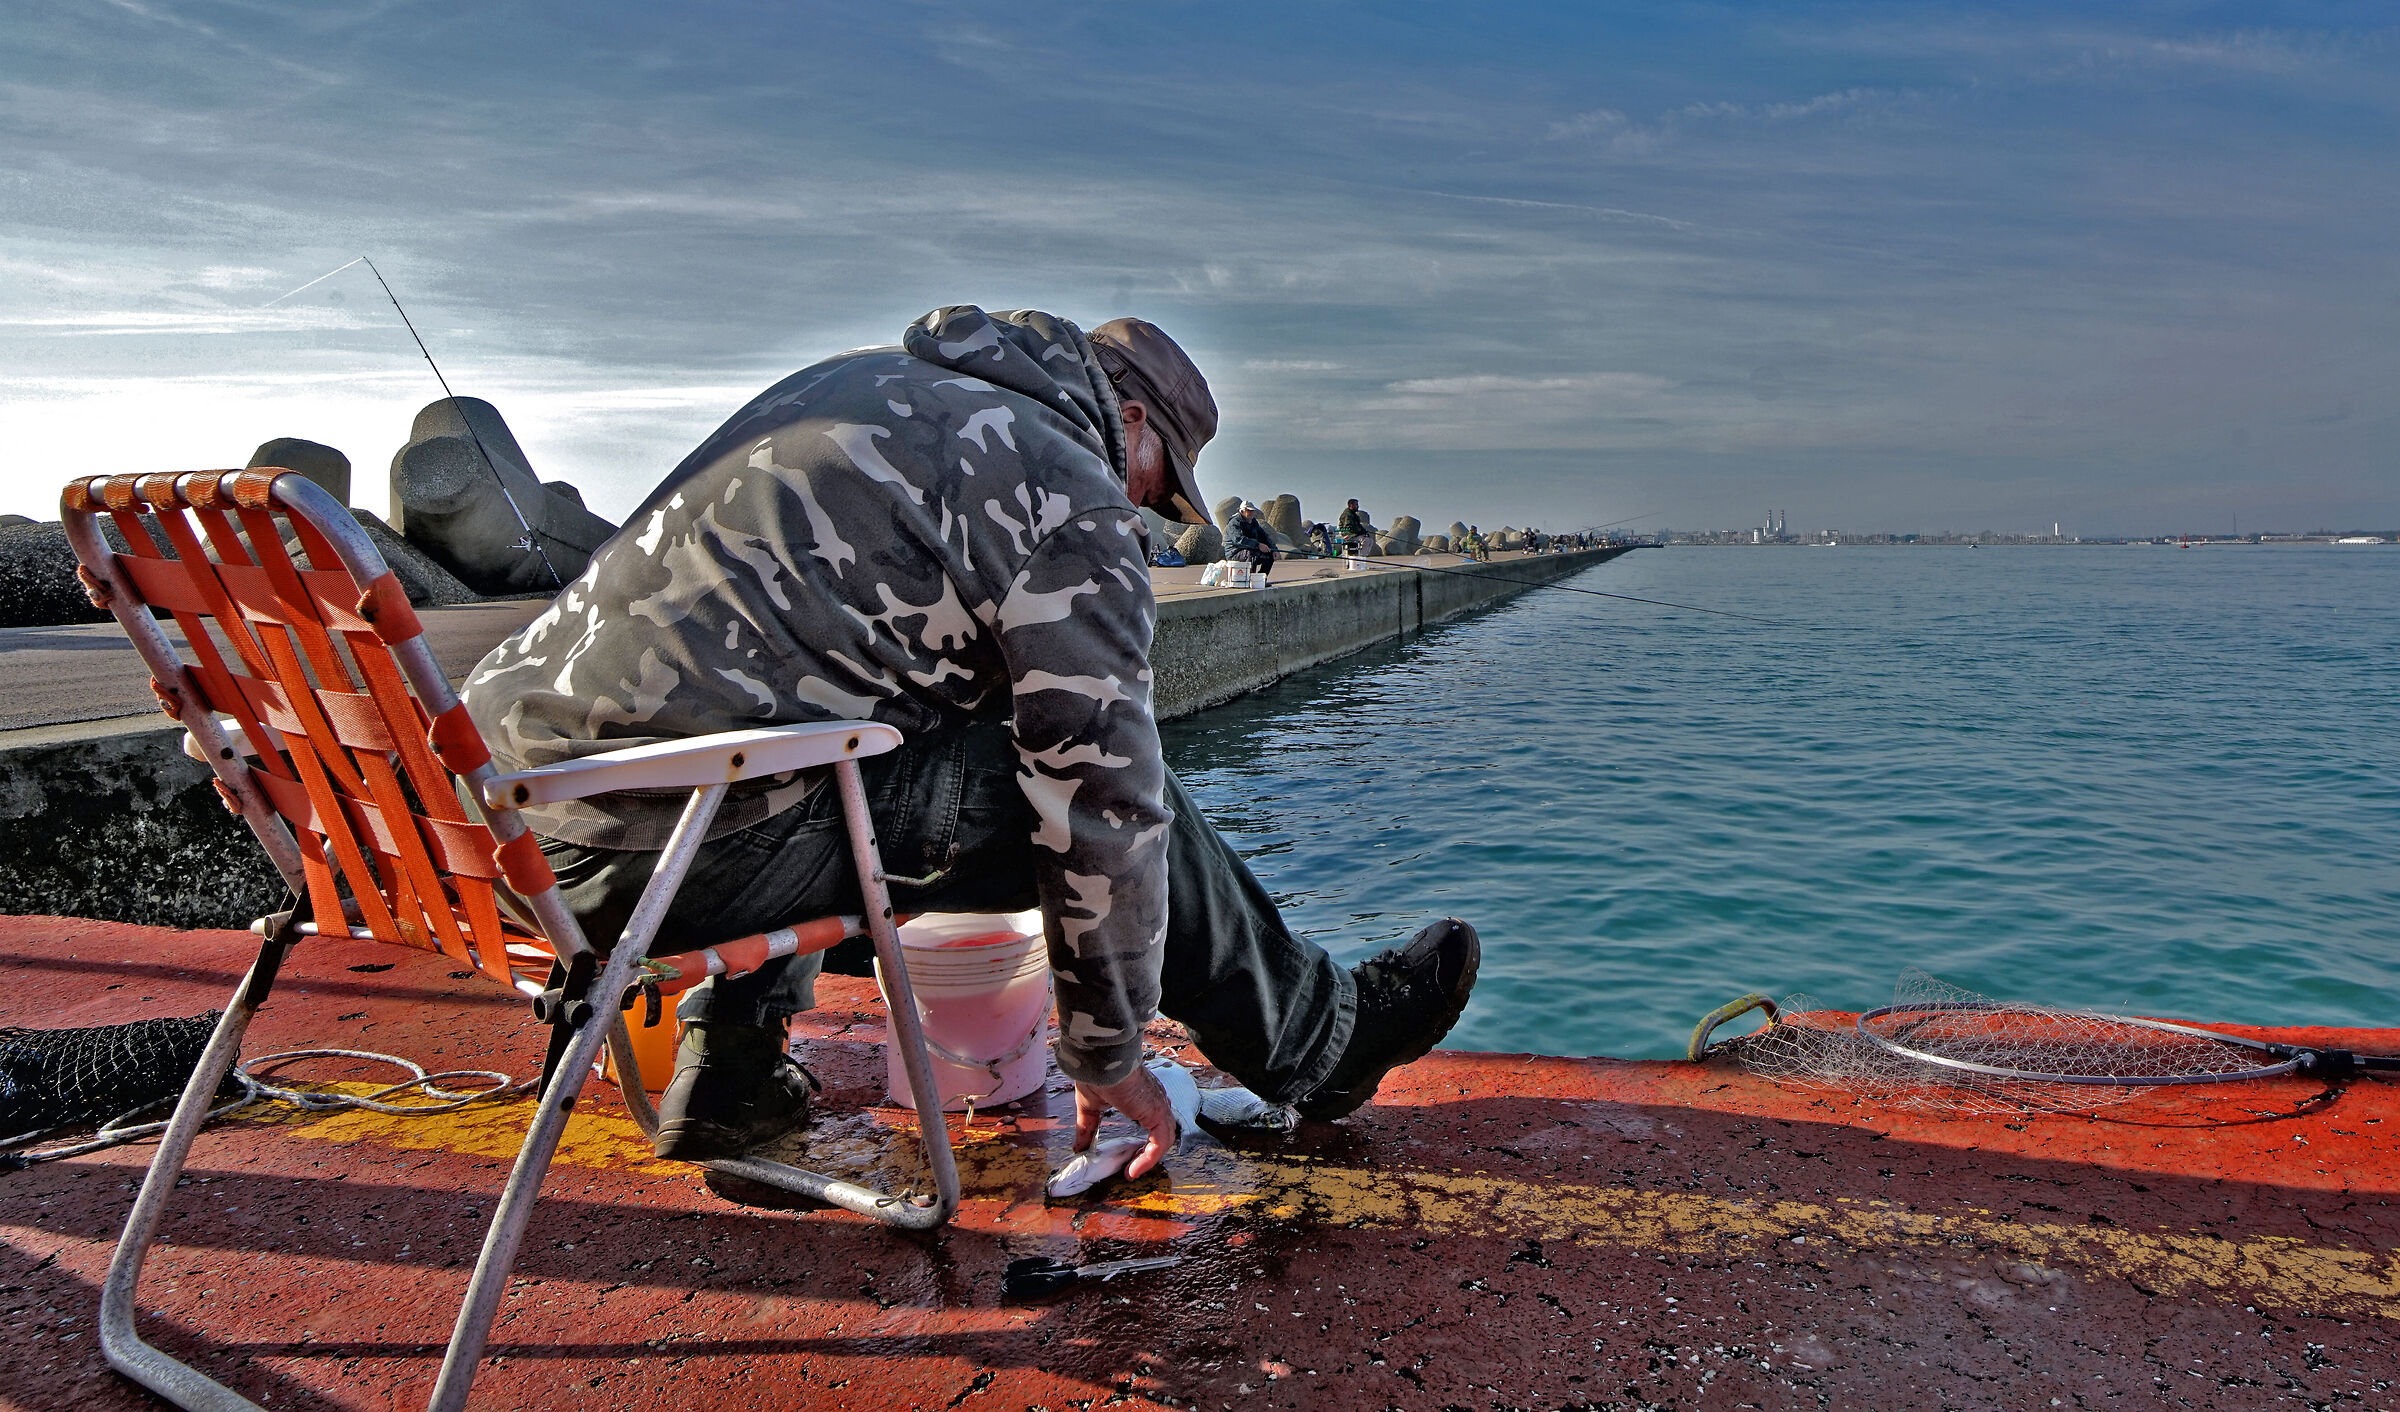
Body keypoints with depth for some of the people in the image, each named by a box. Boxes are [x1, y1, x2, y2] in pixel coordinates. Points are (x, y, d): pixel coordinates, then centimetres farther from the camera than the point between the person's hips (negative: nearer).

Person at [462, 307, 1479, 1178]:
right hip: (682, 844, -9)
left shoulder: (868, 377, 24)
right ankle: (1319, 1044, 20)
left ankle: (729, 1066, 33)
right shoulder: (1069, 492, -2)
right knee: (1122, 797, 1)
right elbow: (1100, 797, -4)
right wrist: (1107, 1056, 8)